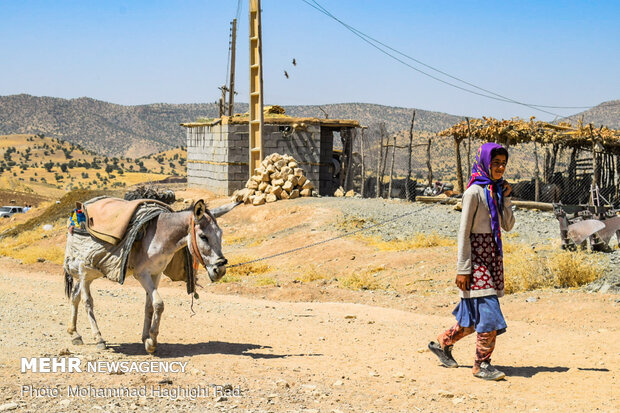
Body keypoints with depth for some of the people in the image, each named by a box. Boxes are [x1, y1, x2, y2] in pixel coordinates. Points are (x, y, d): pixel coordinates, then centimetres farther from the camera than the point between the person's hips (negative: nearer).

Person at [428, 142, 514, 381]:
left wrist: (506, 198, -1)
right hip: (477, 255, -8)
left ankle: (443, 343, 30)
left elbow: (508, 226, 9)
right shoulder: (475, 192, -12)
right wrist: (463, 268, -16)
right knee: (487, 310, -10)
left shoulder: (496, 190, 11)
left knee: (476, 313, 13)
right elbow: (464, 232, -13)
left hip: (493, 255, 8)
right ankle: (482, 364, 1)